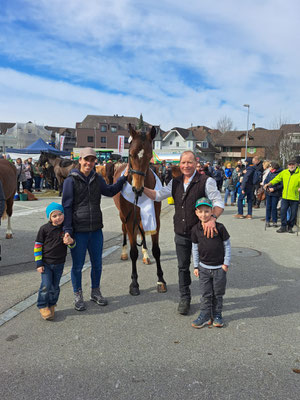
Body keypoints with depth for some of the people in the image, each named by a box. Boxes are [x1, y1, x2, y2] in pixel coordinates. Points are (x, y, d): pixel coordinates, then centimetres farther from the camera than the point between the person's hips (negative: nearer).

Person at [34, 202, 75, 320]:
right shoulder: (44, 229, -9)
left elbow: (72, 245, 5)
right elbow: (38, 245, -3)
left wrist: (71, 242, -21)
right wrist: (39, 263, -6)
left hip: (59, 263, 3)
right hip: (46, 263, -2)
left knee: (55, 286, 10)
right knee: (46, 285, -7)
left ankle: (51, 305, 29)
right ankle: (43, 306, 12)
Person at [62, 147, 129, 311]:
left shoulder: (97, 179, 6)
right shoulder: (71, 180, -9)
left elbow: (110, 191, 21)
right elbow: (66, 206, -10)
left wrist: (124, 177, 10)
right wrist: (67, 229, -15)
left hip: (96, 230, 5)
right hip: (78, 231, -5)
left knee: (97, 264, 16)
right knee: (77, 266, 9)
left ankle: (96, 292, 36)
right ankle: (78, 296, 28)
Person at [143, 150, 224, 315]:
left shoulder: (206, 181, -12)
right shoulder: (175, 182, 5)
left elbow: (219, 202, -18)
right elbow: (158, 195, 1)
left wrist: (212, 218, -36)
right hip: (181, 234, 4)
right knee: (183, 267, 14)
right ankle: (184, 299, 31)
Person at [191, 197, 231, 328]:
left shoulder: (219, 227, -11)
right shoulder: (195, 229, -3)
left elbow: (227, 245, -3)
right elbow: (195, 248, 6)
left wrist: (226, 263, -4)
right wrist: (196, 266, 6)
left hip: (219, 267, -1)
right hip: (204, 267, 1)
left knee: (218, 293, 11)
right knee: (205, 294, 6)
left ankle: (217, 315, 26)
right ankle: (205, 316, 17)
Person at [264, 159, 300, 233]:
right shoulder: (284, 172, 8)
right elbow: (277, 179, 13)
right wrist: (269, 184, 3)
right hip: (285, 197, 2)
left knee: (293, 213, 6)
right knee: (283, 211, -2)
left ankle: (290, 227, 22)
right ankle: (283, 226, 8)